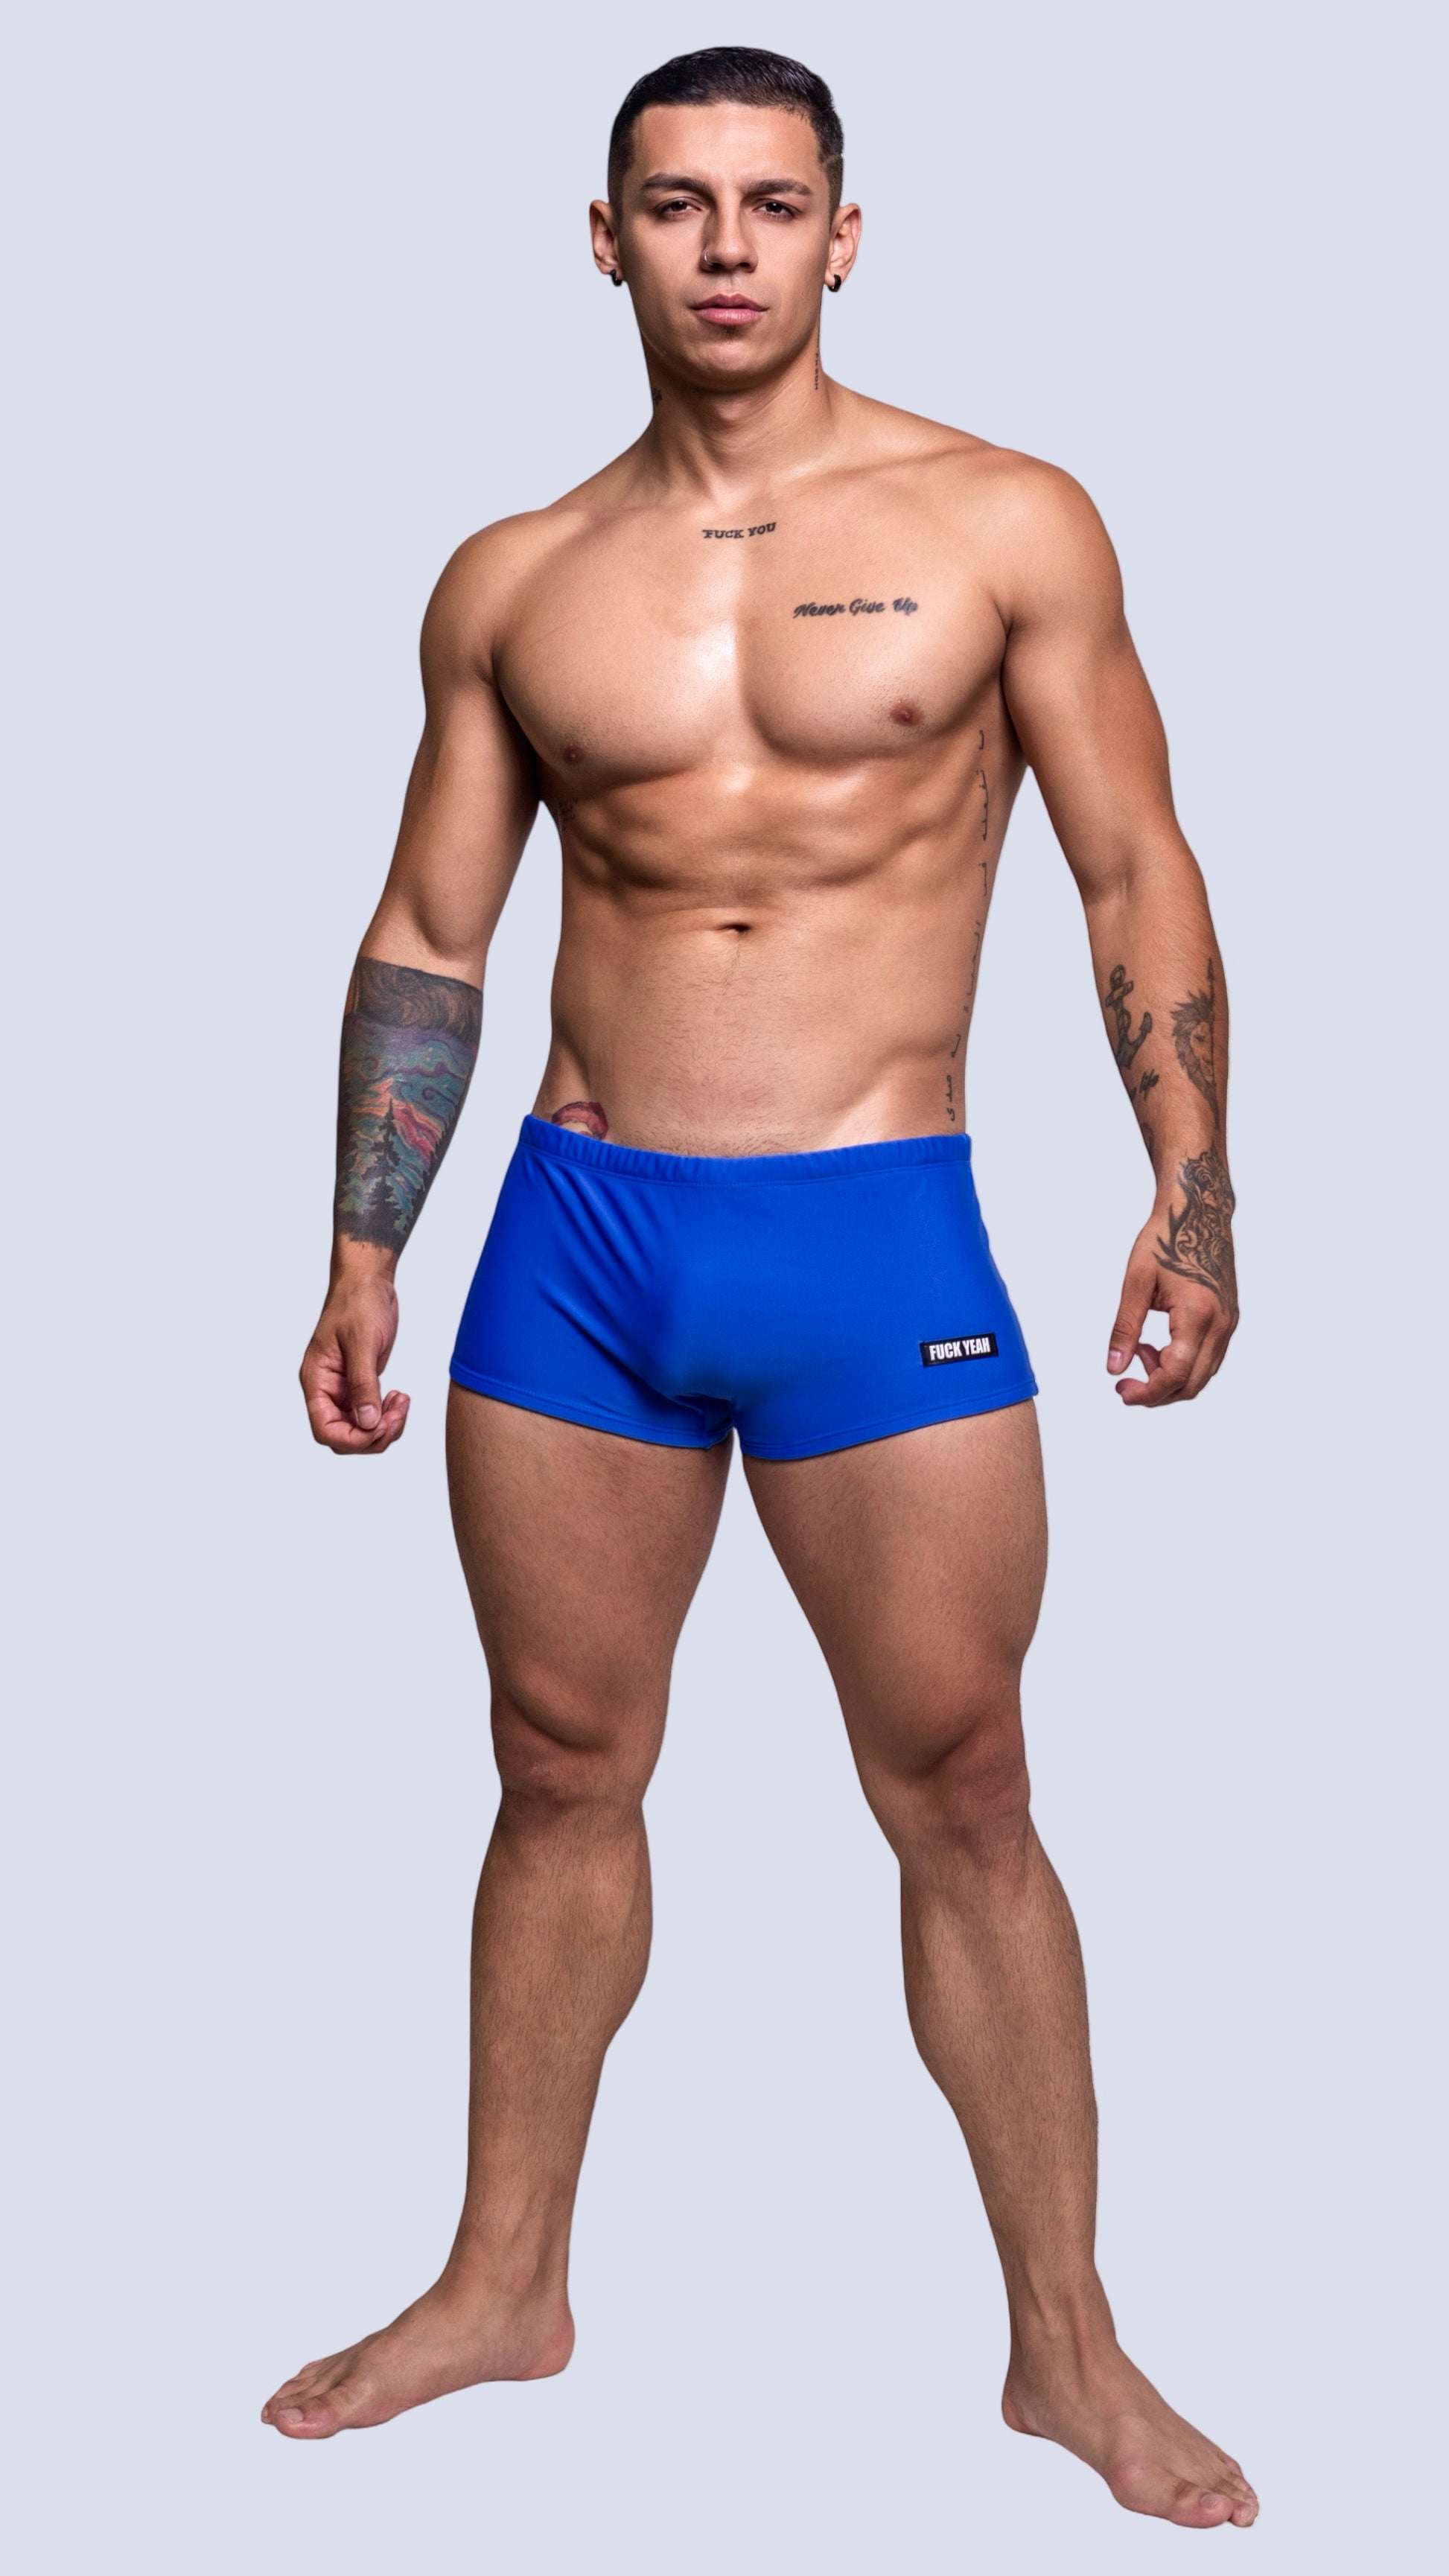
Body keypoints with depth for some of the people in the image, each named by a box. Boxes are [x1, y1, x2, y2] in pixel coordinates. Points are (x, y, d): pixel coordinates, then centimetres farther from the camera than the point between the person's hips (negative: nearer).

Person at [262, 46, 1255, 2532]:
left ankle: (1068, 2341, 17)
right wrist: (363, 1255, 8)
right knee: (562, 1770, 12)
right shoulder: (511, 582, 8)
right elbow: (425, 932, 13)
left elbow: (1137, 872, 1)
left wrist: (1192, 1189, -8)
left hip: (879, 1236, -3)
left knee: (961, 1803, 2)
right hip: (574, 1231, 3)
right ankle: (506, 2281, 28)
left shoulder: (1005, 525, 0)